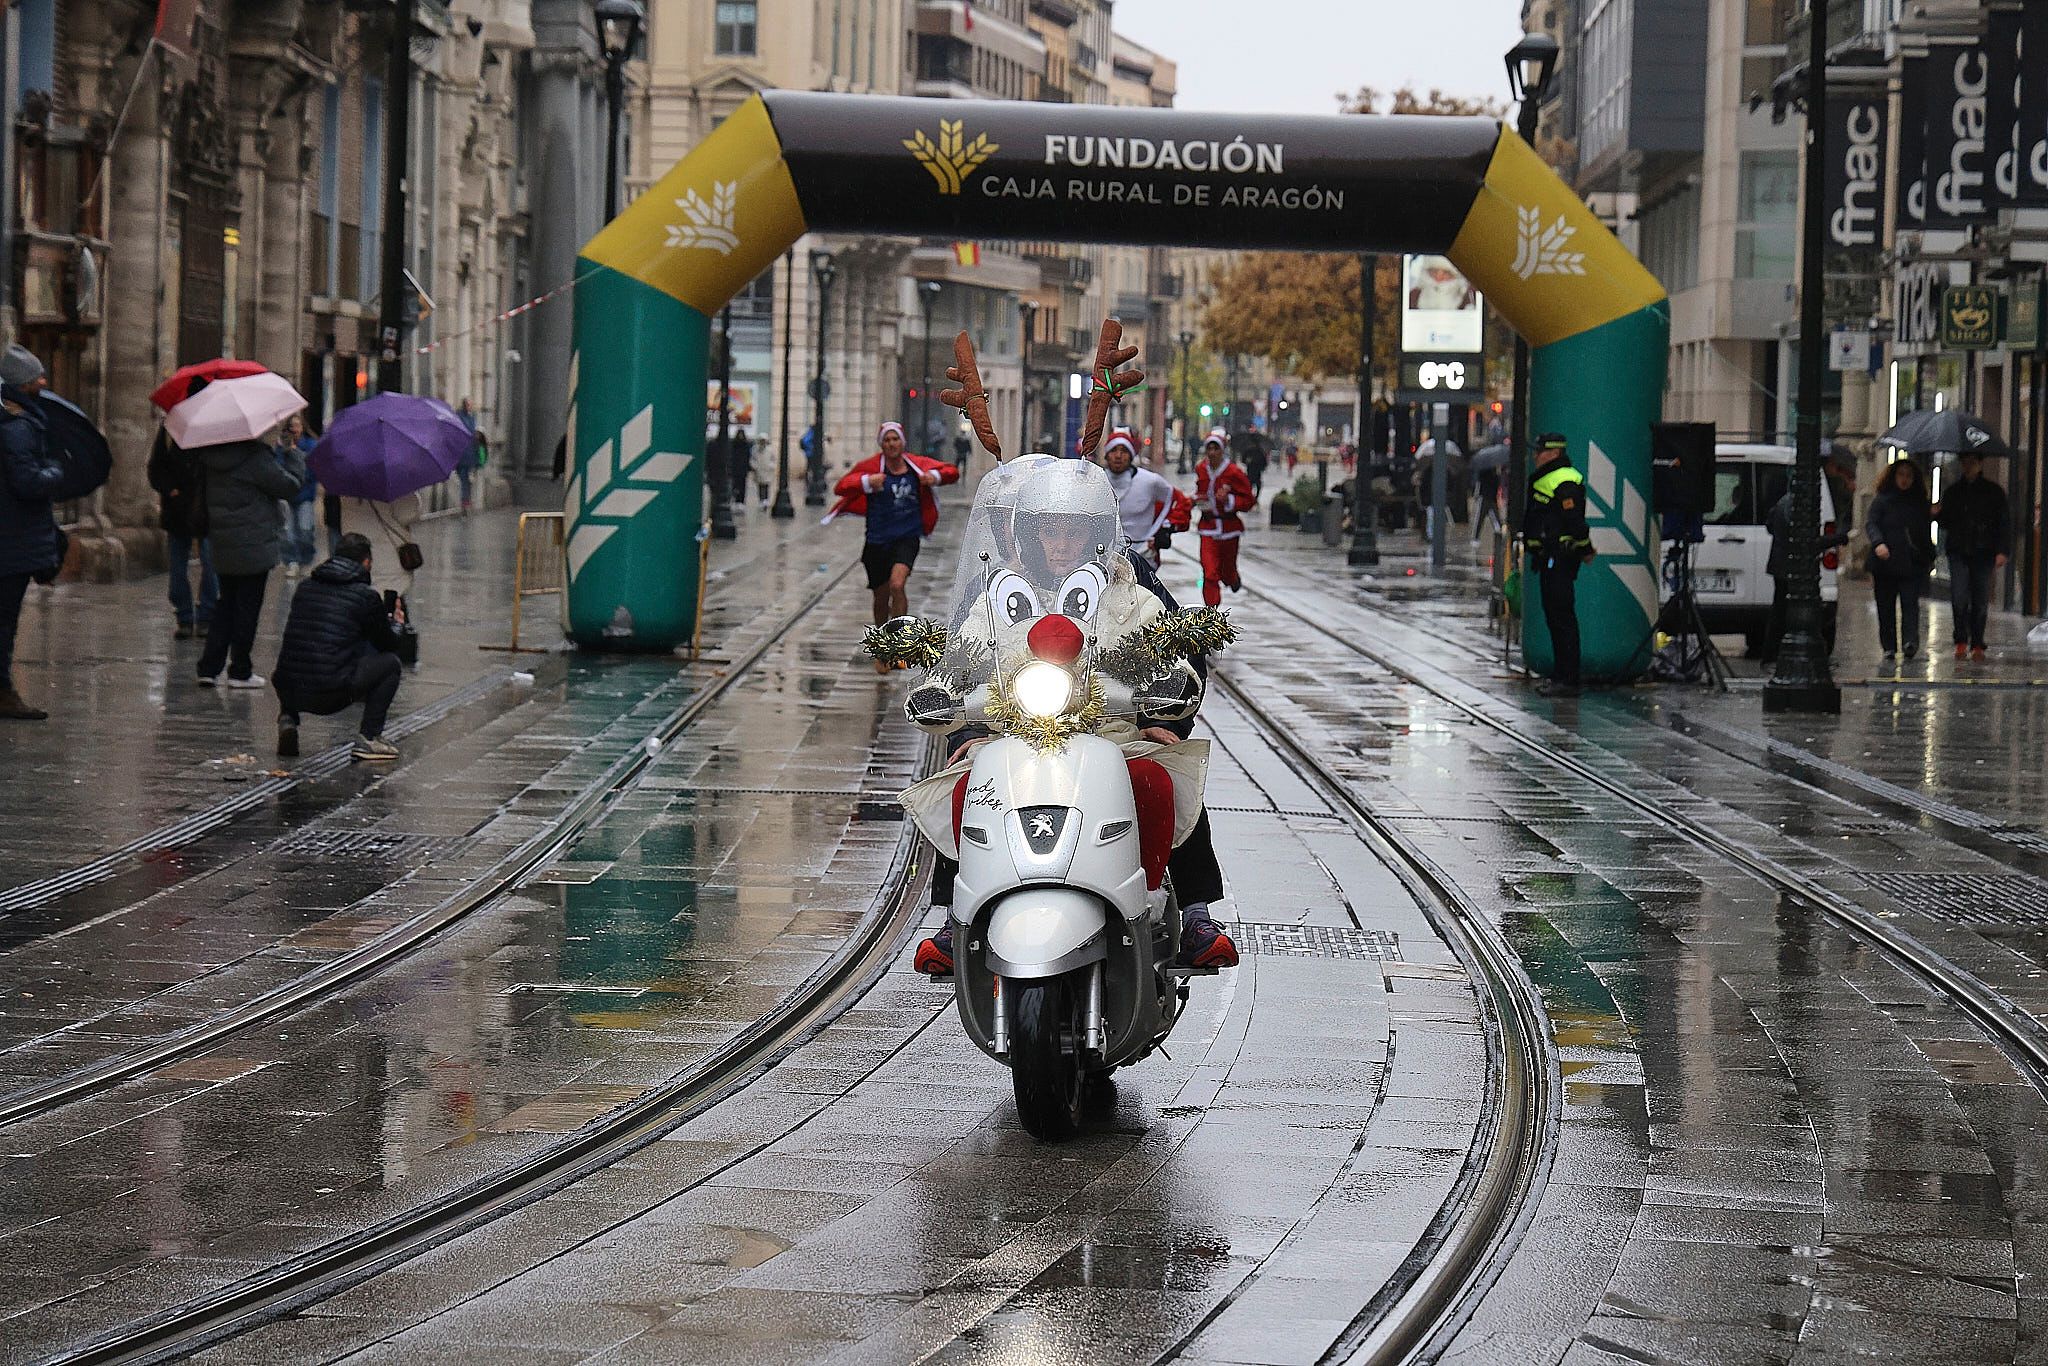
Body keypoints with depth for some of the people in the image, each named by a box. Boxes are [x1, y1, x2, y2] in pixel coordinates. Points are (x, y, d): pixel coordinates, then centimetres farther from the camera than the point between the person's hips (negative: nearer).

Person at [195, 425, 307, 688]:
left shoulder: (211, 458, 2)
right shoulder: (255, 457, -18)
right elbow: (289, 485, -12)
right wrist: (294, 457, 5)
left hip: (223, 547, 7)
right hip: (254, 548, -7)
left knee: (226, 605, 17)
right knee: (248, 607, 3)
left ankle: (208, 667, 11)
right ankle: (240, 671, 8)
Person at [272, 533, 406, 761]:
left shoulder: (306, 586, 15)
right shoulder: (366, 596, 0)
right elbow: (389, 645, 13)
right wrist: (395, 624, 37)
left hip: (288, 690, 5)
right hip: (331, 695, -5)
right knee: (390, 663, 15)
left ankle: (287, 719, 13)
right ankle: (368, 738, 9)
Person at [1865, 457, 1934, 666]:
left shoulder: (1920, 503, 14)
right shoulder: (1882, 500, 5)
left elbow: (1925, 531, 21)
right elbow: (1870, 523, -4)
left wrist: (1930, 557, 18)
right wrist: (1878, 543, -23)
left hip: (1912, 564, 1)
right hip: (1885, 563, -1)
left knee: (1910, 602, -14)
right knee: (1886, 606, 3)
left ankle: (1911, 641, -23)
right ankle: (1889, 648, 9)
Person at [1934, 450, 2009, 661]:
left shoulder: (1994, 492, 5)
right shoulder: (1952, 492, 12)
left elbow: (2003, 524, 3)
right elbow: (1946, 523, 18)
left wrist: (2003, 551, -7)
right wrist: (1938, 514, -5)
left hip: (1983, 553, -1)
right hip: (1958, 552, 1)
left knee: (1980, 601, 1)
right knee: (1959, 597, -12)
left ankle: (1977, 645, 9)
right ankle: (1961, 641, -2)